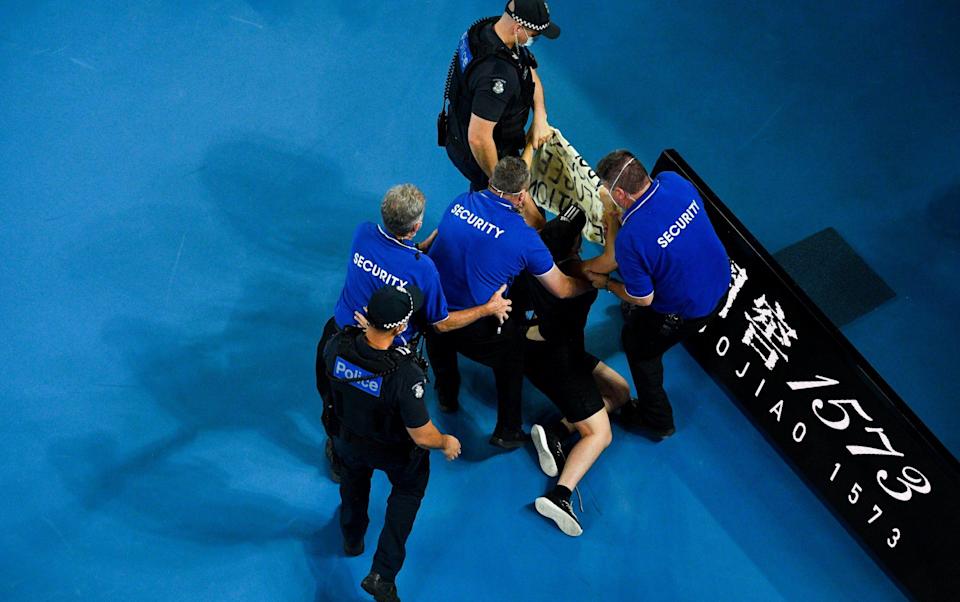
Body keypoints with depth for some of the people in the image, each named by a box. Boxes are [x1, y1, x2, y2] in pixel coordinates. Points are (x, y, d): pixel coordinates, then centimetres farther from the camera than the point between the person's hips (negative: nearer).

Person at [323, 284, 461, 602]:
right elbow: (422, 437, -31)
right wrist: (447, 442, -9)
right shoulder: (406, 375, -45)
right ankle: (382, 575, 29)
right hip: (396, 451, -3)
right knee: (408, 492, 30)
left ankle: (352, 540, 65)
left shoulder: (336, 345, -31)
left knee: (354, 481, 36)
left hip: (350, 439, 4)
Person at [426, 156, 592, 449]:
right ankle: (508, 431, 34)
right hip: (475, 331, -4)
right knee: (511, 352, 27)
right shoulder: (522, 235, -13)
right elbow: (562, 289, -1)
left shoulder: (461, 202, -1)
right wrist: (591, 282, 20)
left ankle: (447, 397, 58)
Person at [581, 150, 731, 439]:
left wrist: (606, 283, -3)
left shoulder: (629, 238, -35)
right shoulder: (673, 181, -17)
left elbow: (643, 299, -22)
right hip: (721, 282, 7)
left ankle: (657, 422, 41)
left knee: (637, 343, 23)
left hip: (687, 311, -7)